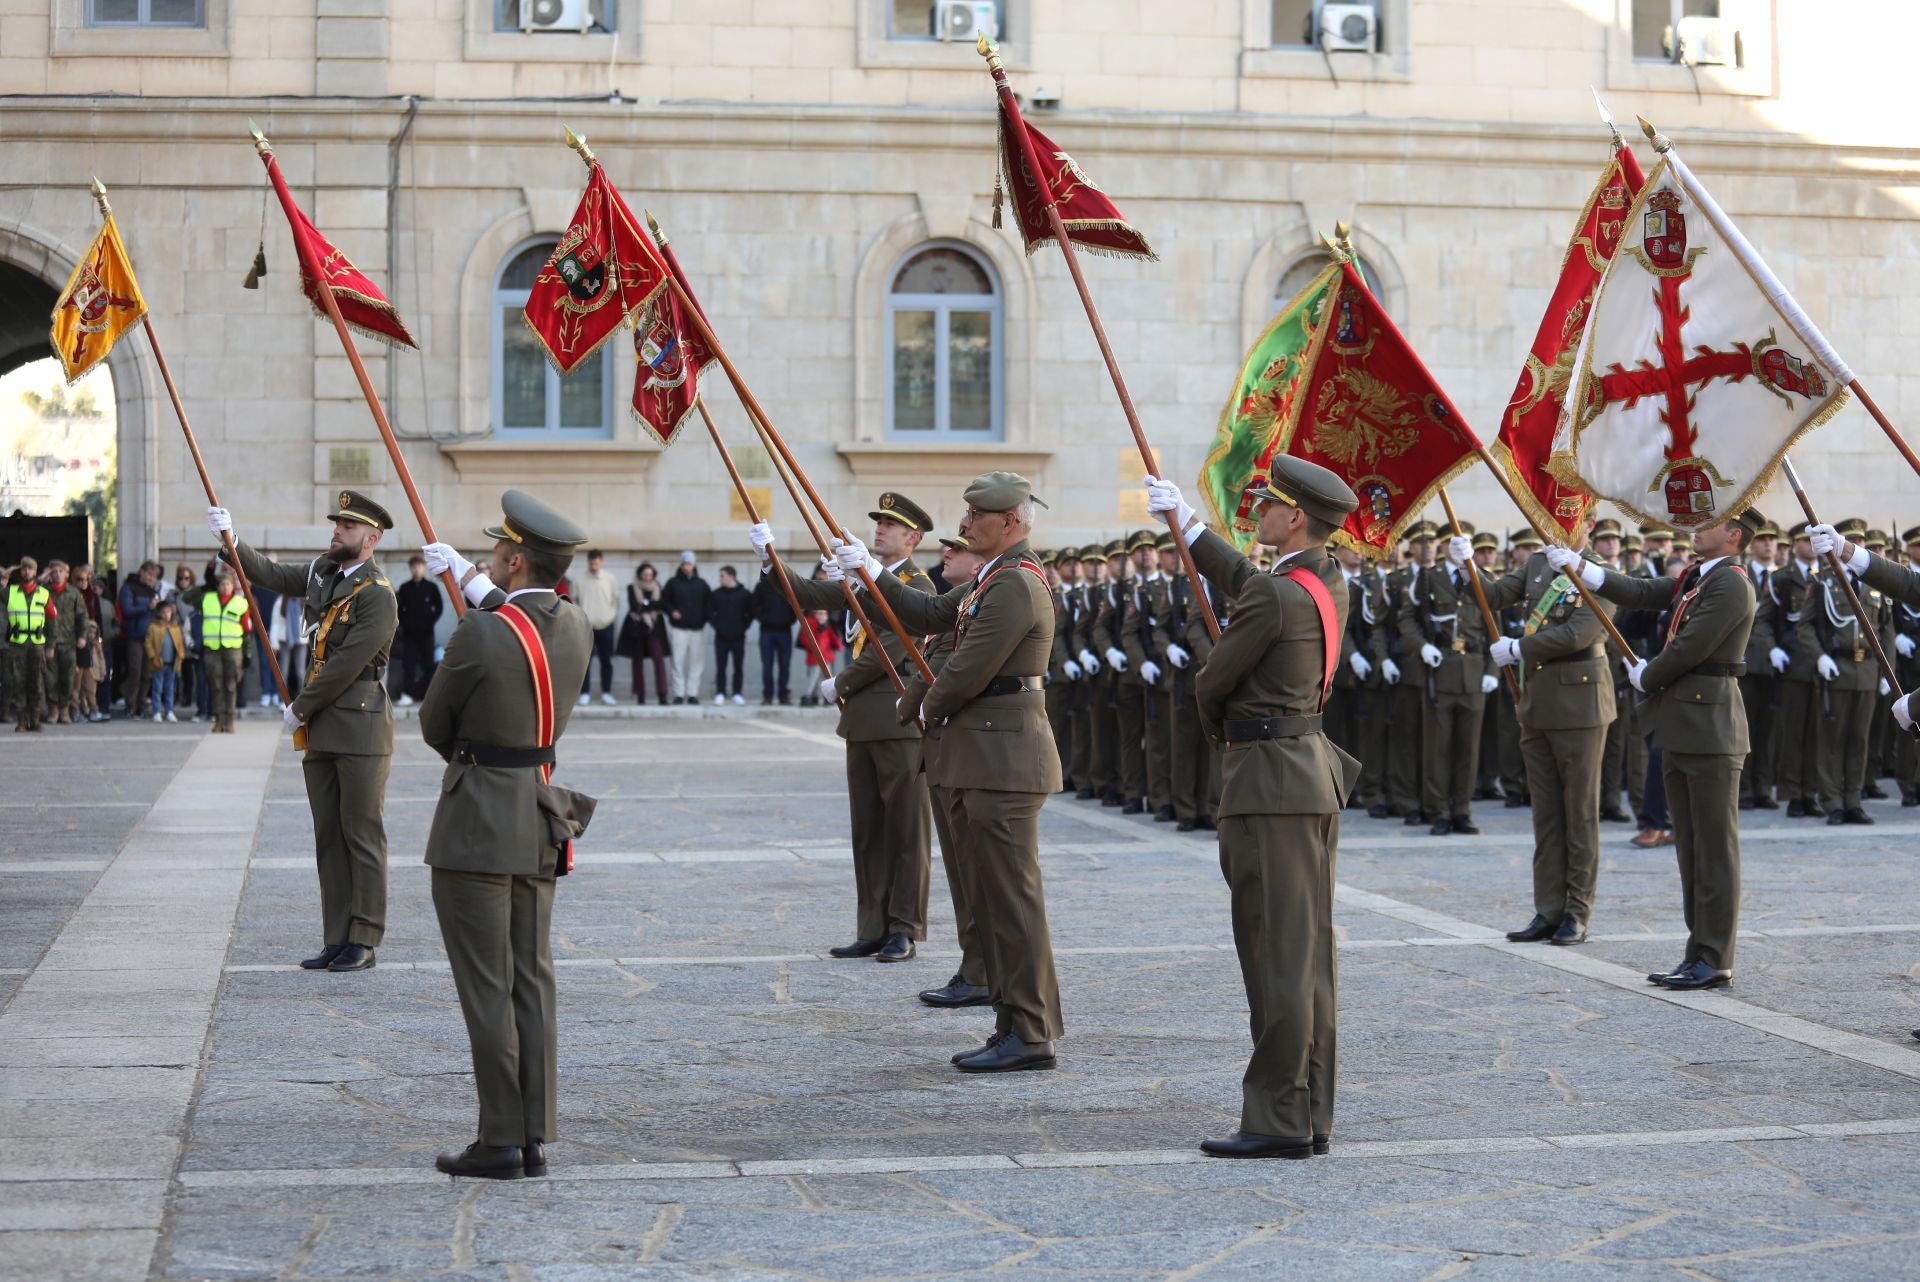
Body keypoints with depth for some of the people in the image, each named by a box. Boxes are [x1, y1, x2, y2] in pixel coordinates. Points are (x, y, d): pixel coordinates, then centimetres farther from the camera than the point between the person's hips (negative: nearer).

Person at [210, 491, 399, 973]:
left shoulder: (378, 596, -14)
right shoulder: (324, 570, 12)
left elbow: (345, 667, -17)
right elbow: (273, 576, 22)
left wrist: (299, 709, -9)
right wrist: (231, 539, 7)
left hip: (361, 726, -8)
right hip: (321, 731, 8)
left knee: (363, 837, -3)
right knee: (328, 837, 9)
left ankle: (364, 942, 1)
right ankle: (336, 939, 12)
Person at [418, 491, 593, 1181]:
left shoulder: (479, 635, -19)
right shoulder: (577, 626, 1)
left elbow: (434, 725, -4)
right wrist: (468, 580, 34)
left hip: (476, 826, -7)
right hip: (540, 825, 7)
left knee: (486, 988, -1)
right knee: (532, 981, 10)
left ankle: (501, 1142, 3)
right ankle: (535, 1136, 13)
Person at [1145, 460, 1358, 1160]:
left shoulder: (1274, 595, -18)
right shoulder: (1331, 584, 9)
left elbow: (1210, 683, -9)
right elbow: (1242, 580, 27)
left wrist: (1221, 729, 13)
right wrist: (1184, 519, 36)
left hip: (1269, 783, -9)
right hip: (1317, 772, 9)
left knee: (1276, 955, -6)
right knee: (1311, 955, 10)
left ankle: (1278, 1122, -4)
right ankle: (1310, 1115, 15)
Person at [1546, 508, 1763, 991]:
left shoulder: (1731, 585, -14)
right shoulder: (1694, 579, 16)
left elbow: (1689, 648, -18)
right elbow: (1643, 594, 14)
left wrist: (1646, 677, -1)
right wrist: (1578, 566, 7)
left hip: (1710, 729, -10)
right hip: (1681, 729, 10)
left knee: (1714, 847, -5)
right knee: (1690, 847, 12)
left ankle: (1715, 961, -2)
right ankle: (1699, 954, 17)